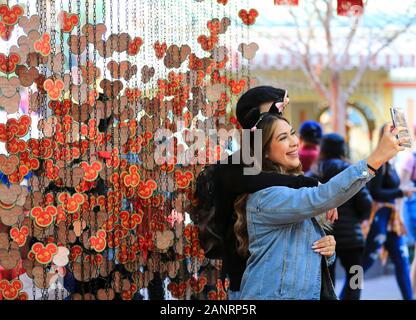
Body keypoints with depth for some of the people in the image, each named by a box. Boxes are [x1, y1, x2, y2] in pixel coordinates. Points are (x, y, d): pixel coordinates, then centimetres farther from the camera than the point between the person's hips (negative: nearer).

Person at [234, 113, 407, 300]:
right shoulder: (264, 195, -16)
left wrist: (327, 249, -5)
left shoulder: (296, 188, 12)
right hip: (273, 294, -8)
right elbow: (320, 198, -31)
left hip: (311, 293, 8)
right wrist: (376, 159, -36)